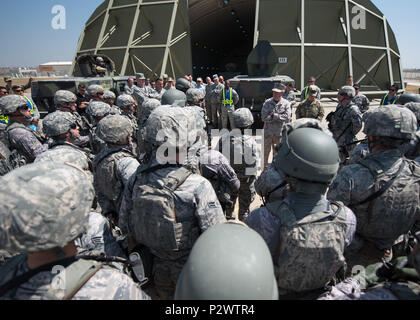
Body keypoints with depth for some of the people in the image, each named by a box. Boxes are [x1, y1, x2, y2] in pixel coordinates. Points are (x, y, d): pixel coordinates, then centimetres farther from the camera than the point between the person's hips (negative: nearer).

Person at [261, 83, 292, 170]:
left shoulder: (286, 103, -2)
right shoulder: (267, 103, -1)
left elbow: (287, 118, -13)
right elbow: (264, 117, -11)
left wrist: (273, 115, -14)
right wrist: (279, 117, -13)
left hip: (279, 133, -1)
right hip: (268, 132, 1)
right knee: (266, 152, 10)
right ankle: (265, 168, 25)